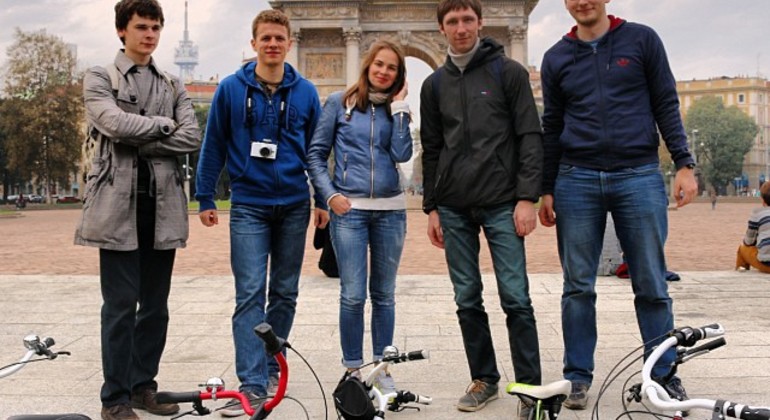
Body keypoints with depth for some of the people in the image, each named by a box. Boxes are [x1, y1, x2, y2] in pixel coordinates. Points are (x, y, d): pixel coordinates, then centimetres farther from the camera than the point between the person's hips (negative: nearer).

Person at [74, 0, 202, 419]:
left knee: (156, 305, 8)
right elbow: (116, 123, -14)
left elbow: (191, 137, 1)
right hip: (119, 204, -4)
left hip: (163, 205, 4)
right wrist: (163, 124, -1)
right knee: (120, 305, -3)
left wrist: (138, 142, -8)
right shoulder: (99, 78, 5)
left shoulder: (173, 85, 16)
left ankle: (143, 385, 20)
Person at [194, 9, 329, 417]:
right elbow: (213, 146, 3)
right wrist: (205, 198, 1)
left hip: (294, 205, 2)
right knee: (250, 294, -8)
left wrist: (322, 200, 7)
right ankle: (253, 384, -8)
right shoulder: (230, 89, -1)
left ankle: (271, 367, 26)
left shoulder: (305, 92, 3)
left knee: (285, 293, 10)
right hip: (248, 206, -2)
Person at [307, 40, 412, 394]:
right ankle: (352, 370, 8)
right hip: (349, 209, -3)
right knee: (353, 295, -5)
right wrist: (330, 193, -8)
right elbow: (316, 153, 4)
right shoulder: (339, 102, 3)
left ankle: (382, 369, 18)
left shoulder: (396, 109, 10)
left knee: (384, 295, 9)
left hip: (390, 210, 3)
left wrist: (399, 105, -4)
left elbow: (402, 155, -6)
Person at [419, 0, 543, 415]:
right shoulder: (434, 85, 13)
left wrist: (527, 197, -10)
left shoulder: (509, 72, 2)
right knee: (467, 300, 7)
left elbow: (530, 136, -2)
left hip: (502, 204, -4)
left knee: (515, 298, -5)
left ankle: (529, 386, 5)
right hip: (454, 208, 4)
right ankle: (484, 379, 20)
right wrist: (431, 207, 10)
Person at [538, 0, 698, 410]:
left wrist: (684, 164, -3)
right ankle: (578, 376, 13)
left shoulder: (642, 40, 5)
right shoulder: (556, 58, 10)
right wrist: (546, 190, 10)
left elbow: (666, 106, 5)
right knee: (578, 286, 4)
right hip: (577, 180, 2)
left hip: (639, 176, -1)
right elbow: (552, 128, 13)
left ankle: (665, 374, 14)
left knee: (651, 286, 3)